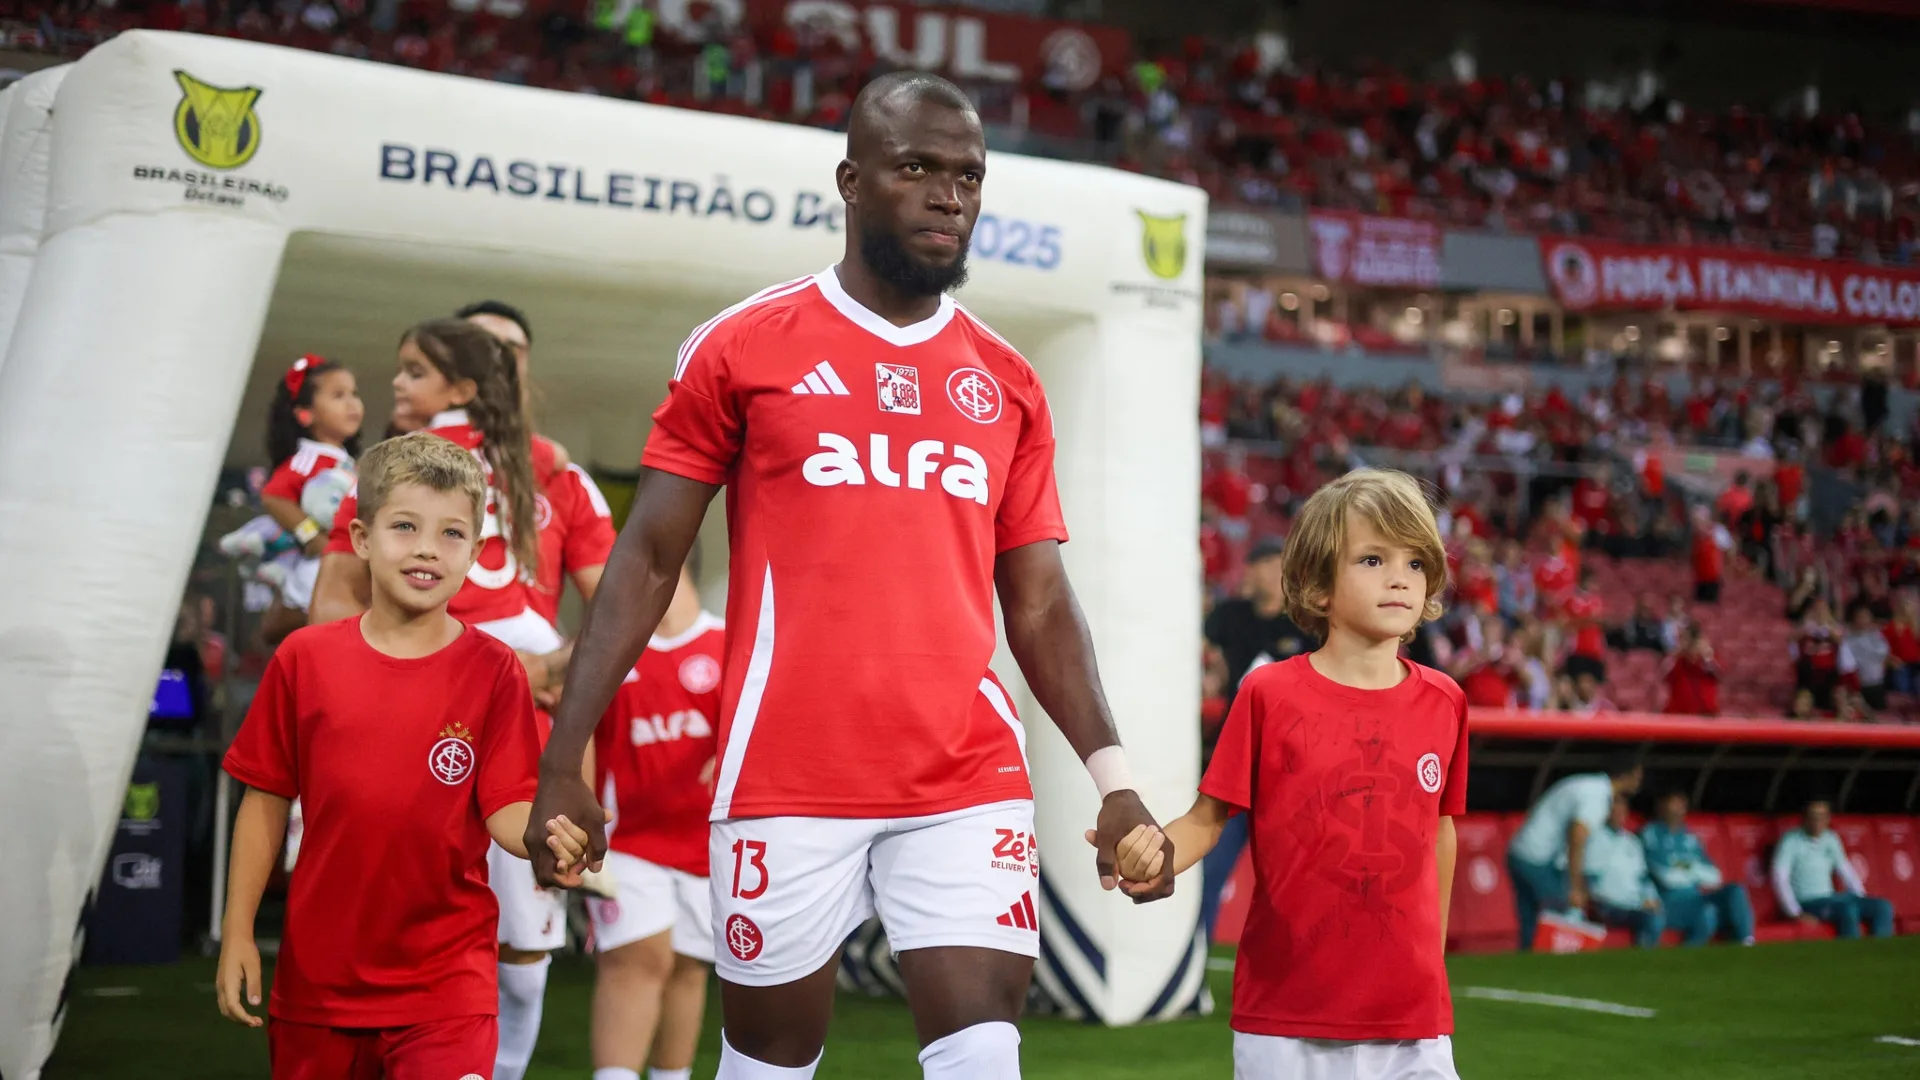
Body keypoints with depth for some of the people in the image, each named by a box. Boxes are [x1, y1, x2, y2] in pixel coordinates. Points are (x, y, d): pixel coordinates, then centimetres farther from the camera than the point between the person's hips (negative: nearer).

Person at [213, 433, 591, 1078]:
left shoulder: (491, 670, -5)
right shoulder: (304, 659, 0)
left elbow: (505, 808, -9)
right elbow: (267, 800, 5)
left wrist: (544, 838, -31)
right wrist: (237, 933, 3)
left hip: (447, 973, -2)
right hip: (318, 971, 2)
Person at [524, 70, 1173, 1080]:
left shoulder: (1007, 382, 11)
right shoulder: (742, 348, 2)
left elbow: (1039, 605, 13)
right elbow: (646, 562, 2)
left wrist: (1113, 776, 1)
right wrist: (561, 764, -4)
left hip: (968, 786, 2)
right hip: (787, 781, -2)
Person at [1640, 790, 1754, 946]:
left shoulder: (1689, 836, 18)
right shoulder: (1650, 834, 0)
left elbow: (1714, 875, 9)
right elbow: (1666, 877, -12)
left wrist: (1692, 868, -7)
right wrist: (1697, 872, 3)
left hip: (1697, 898, 6)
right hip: (1671, 901, -6)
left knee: (1736, 890, -18)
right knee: (1707, 913, -33)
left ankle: (1746, 945, -29)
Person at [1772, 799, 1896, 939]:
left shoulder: (1831, 838, 12)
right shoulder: (1792, 841, -9)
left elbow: (1845, 870, 20)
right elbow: (1779, 878, -16)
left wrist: (1864, 901, 8)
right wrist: (1797, 913, -25)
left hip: (1832, 897, 7)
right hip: (1808, 903, -7)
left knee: (1883, 907, -9)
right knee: (1848, 910, -34)